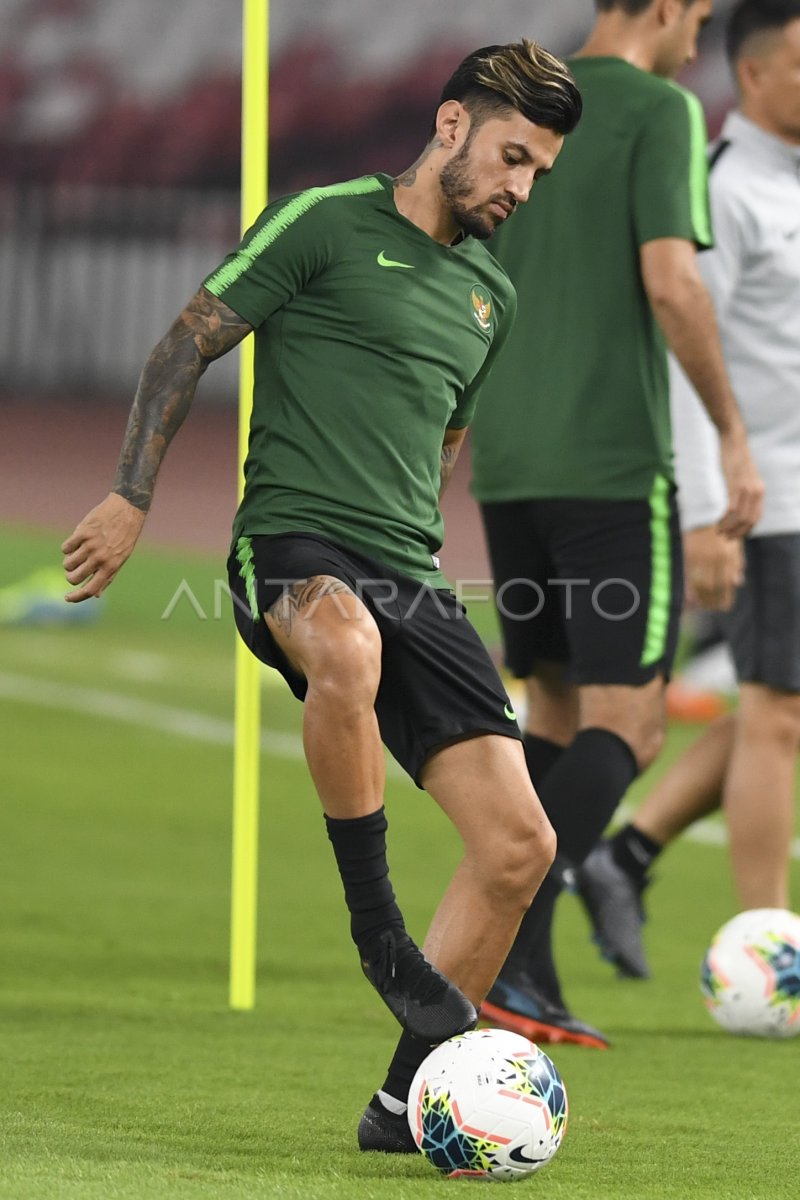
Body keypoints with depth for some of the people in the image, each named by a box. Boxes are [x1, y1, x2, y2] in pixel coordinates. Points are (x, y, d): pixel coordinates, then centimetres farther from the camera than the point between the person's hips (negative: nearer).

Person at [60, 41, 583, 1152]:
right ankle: (374, 923, -26)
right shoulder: (326, 224, 0)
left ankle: (408, 1100, 6)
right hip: (293, 547, -7)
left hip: (410, 580, 7)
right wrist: (131, 497, -6)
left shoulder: (491, 294, 20)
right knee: (349, 647, -45)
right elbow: (189, 343, 0)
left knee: (520, 844, -7)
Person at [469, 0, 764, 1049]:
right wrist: (733, 433, -10)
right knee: (624, 726, -4)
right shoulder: (660, 109, -7)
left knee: (557, 715, 13)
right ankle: (510, 949, -19)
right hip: (614, 462, -7)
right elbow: (670, 282, -17)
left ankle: (529, 989, 7)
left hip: (510, 463, 7)